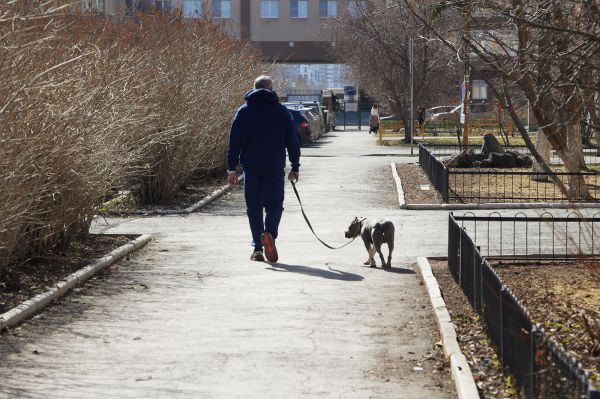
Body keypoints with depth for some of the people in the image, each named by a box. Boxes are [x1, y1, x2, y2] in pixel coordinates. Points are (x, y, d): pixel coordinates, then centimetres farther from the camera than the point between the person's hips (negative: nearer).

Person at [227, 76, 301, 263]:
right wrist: (295, 168, 10)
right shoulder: (281, 111, 4)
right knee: (274, 204, 6)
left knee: (254, 207, 8)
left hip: (251, 168, 1)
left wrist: (231, 169, 5)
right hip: (275, 168, -1)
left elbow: (234, 142, 3)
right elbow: (292, 141, 4)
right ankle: (269, 233, -22)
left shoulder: (243, 112, 5)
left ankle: (258, 248, 4)